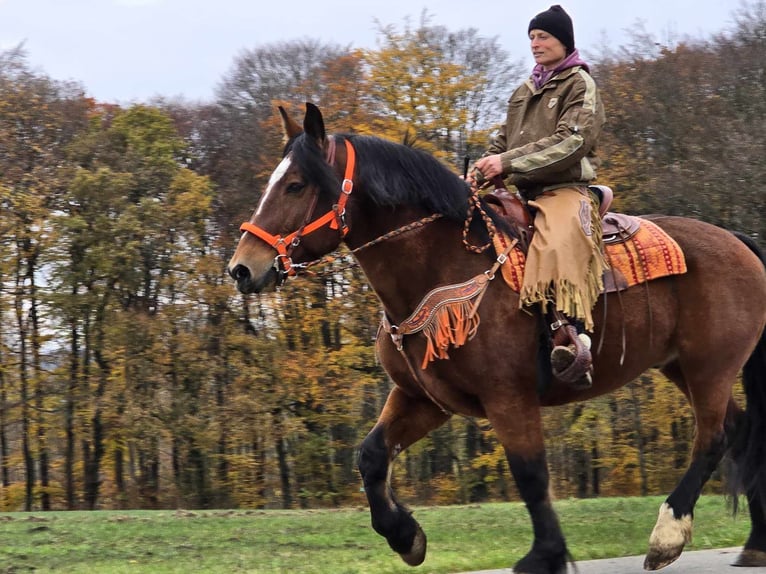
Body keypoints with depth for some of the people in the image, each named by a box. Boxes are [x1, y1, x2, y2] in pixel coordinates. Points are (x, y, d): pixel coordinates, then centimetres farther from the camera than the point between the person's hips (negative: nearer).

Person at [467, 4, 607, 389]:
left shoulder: (579, 85, 2)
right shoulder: (523, 93, 24)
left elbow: (572, 141, -12)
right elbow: (503, 142, 25)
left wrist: (508, 162, -18)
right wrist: (483, 170, 1)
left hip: (564, 189, -9)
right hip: (522, 194, 9)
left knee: (558, 245, -38)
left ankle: (572, 339, -52)